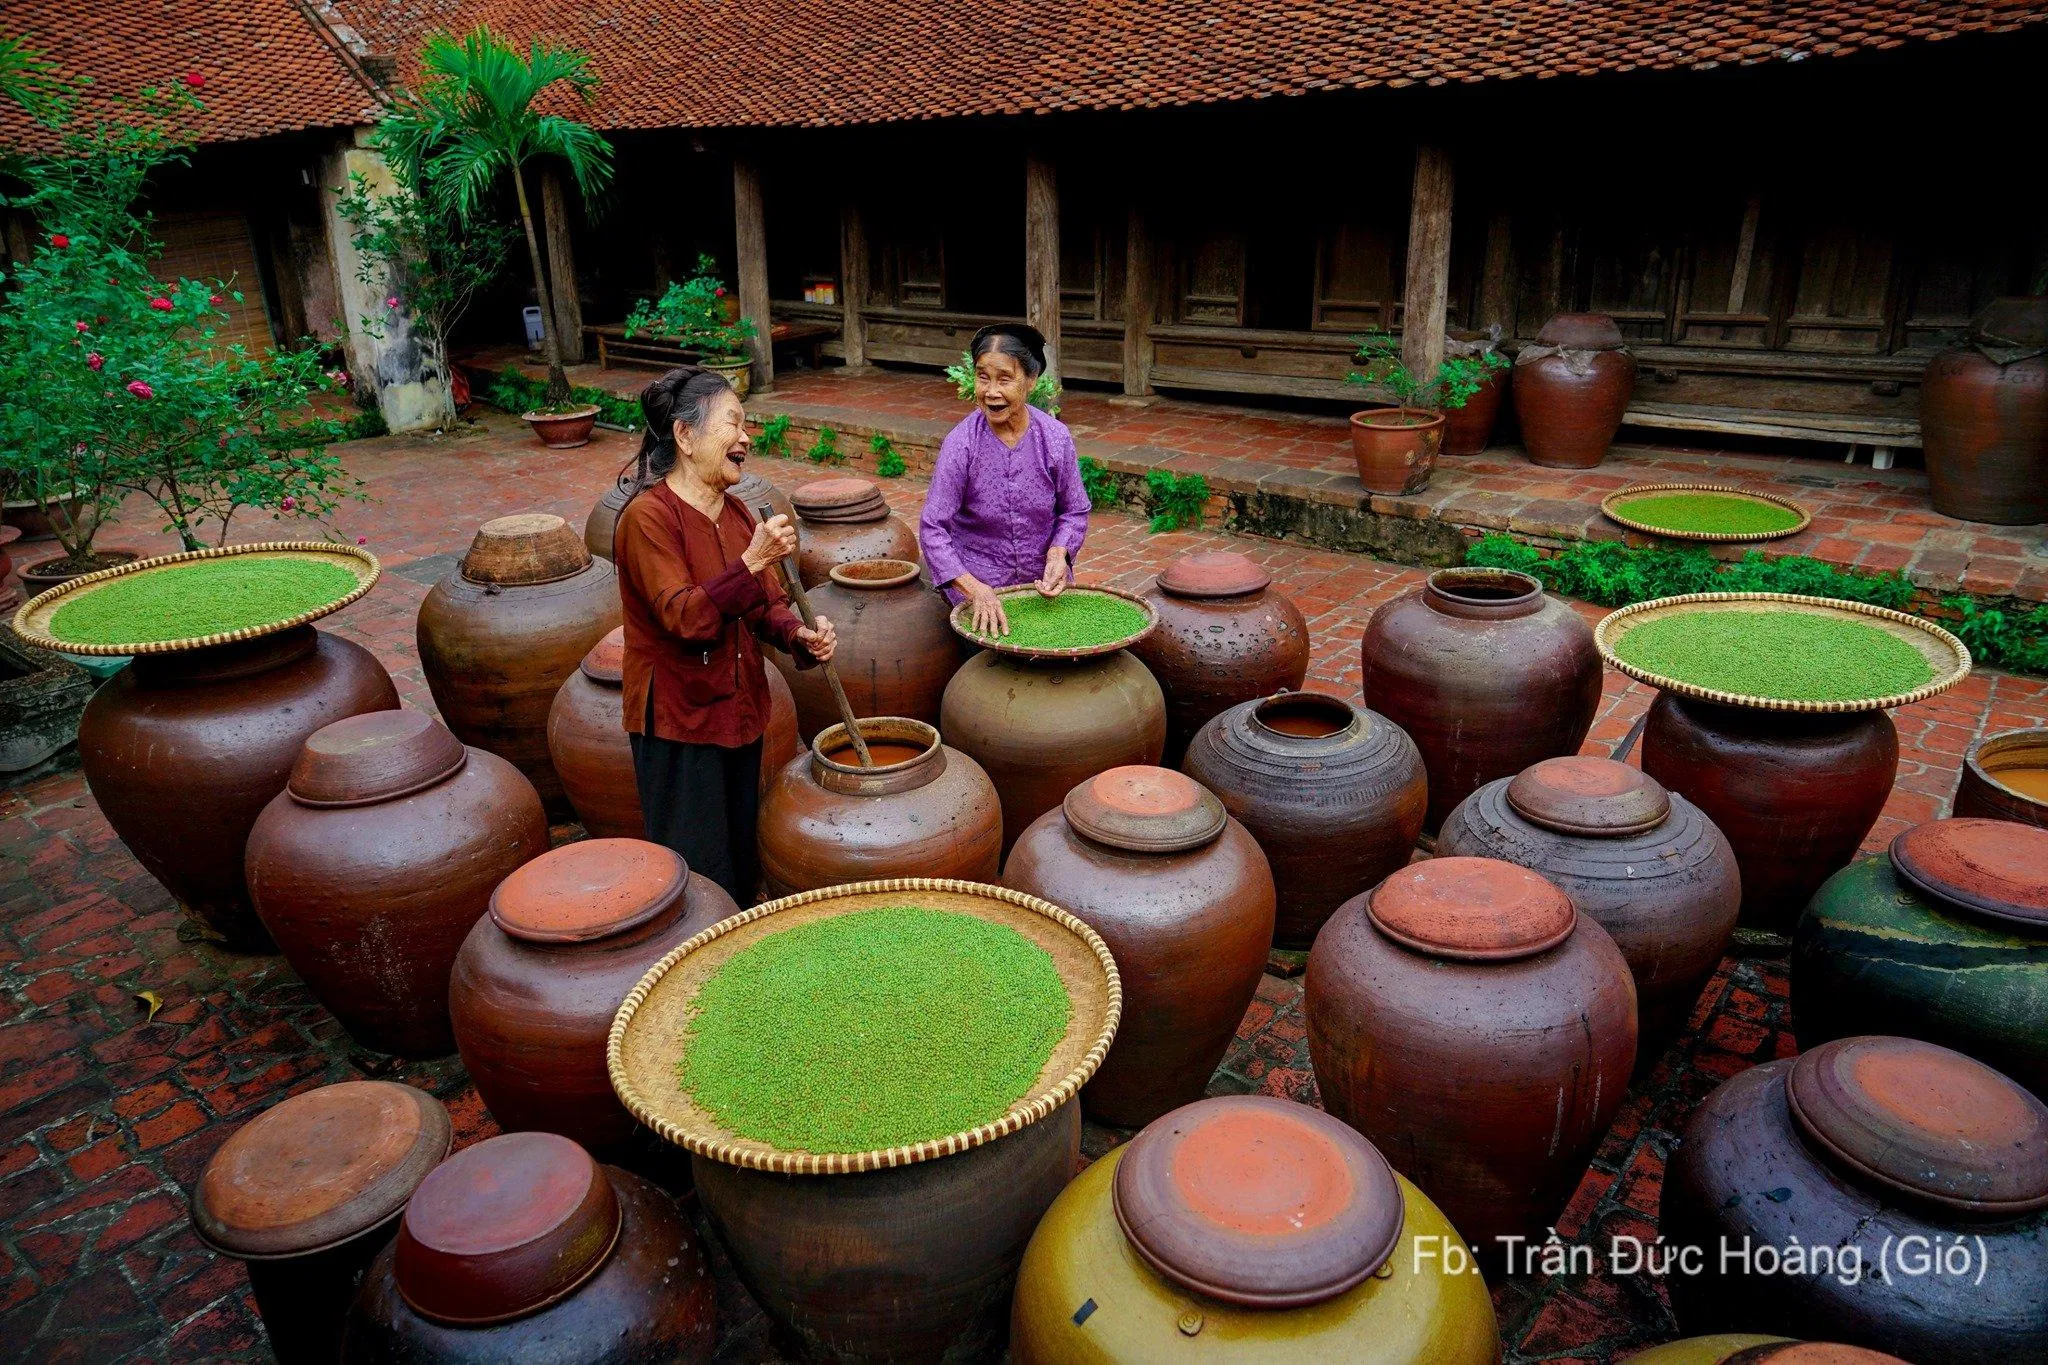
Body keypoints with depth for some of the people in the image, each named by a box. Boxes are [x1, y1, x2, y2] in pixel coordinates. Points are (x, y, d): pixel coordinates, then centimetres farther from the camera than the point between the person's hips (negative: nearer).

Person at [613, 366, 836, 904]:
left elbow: (769, 604, 8)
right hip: (678, 718, -7)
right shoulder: (647, 516, -16)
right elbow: (684, 617, -25)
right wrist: (753, 561, -32)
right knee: (701, 879, 1)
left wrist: (799, 636, -12)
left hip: (741, 709, 7)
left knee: (743, 866, 17)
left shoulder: (736, 511, 6)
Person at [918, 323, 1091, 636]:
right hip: (977, 583, -2)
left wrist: (1058, 554, -17)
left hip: (1044, 582, 3)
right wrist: (976, 589, -29)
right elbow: (932, 527, -17)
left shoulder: (1056, 438, -9)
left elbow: (1074, 511, 4)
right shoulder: (960, 443, -16)